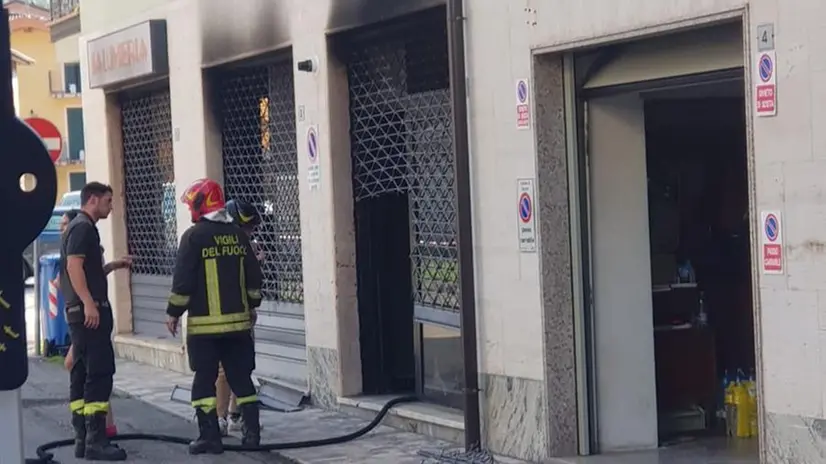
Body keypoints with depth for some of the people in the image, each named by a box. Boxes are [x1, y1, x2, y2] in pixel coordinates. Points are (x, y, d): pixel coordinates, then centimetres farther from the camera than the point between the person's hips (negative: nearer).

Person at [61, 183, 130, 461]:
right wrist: (89, 303, -28)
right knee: (100, 373, -12)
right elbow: (74, 266, -22)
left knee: (81, 374, 9)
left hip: (80, 312, 11)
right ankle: (96, 442, -15)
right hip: (89, 311, -11)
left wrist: (113, 266, 20)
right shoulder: (83, 227, -10)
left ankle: (82, 440, 11)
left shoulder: (80, 227, 21)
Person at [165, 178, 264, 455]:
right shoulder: (237, 235, 8)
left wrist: (174, 312, -1)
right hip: (238, 321, 5)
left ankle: (210, 437, -2)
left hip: (204, 323, -5)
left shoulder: (194, 236, -8)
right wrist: (251, 306, 24)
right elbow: (253, 276, 11)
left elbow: (183, 279, -11)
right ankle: (252, 432, 10)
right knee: (241, 377, 11)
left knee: (204, 379, 1)